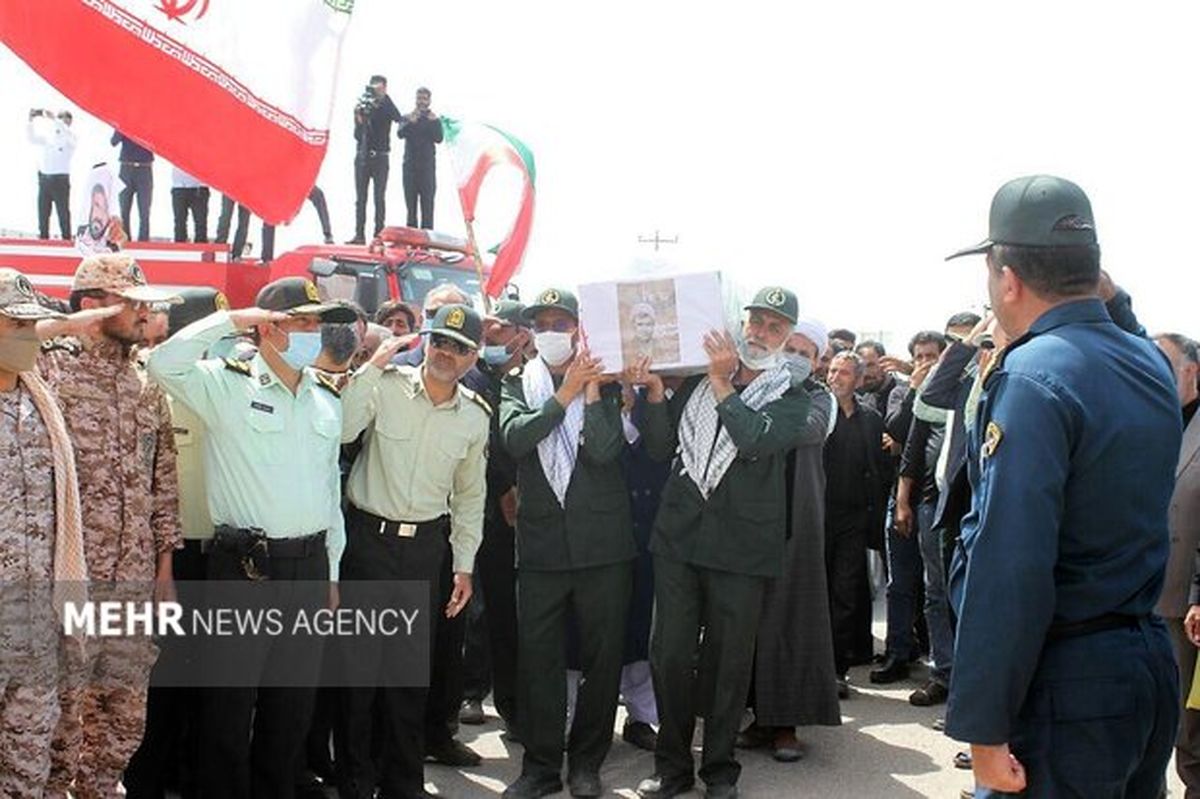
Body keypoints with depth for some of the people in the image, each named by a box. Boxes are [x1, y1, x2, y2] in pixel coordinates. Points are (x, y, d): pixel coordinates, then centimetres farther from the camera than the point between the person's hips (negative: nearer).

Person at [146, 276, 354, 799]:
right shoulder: (227, 385, -4)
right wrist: (233, 319, -16)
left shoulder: (327, 398, 12)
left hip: (309, 565, 5)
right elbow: (164, 363, -22)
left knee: (294, 703, 15)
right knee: (231, 702, 5)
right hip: (244, 565, -5)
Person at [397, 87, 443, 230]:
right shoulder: (407, 117, 12)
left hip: (427, 165, -2)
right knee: (410, 200, 3)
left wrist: (433, 122, -17)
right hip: (410, 165, 2)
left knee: (427, 201, -6)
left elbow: (438, 138, -5)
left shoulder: (435, 119, 9)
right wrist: (410, 122, -20)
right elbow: (400, 133, -6)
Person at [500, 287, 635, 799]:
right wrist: (566, 392, -13)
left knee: (603, 656, 7)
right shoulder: (518, 384, 9)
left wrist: (590, 388, -11)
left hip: (603, 542, -1)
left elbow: (604, 449, -11)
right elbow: (514, 438, -11)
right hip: (541, 541, 1)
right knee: (537, 657, 4)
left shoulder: (603, 382, 4)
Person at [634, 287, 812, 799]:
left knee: (729, 660, 6)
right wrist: (655, 395, -4)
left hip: (742, 545, -2)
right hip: (679, 535, 3)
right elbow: (662, 447, 10)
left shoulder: (790, 396, 3)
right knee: (670, 653, 5)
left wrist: (723, 383, -16)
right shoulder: (697, 380, 11)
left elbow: (756, 438, -18)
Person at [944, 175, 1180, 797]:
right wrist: (1105, 292, 24)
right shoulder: (1153, 365, 5)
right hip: (1152, 661, 9)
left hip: (1064, 683, -9)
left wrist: (983, 727, -21)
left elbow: (1008, 567, -26)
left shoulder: (1032, 377, -20)